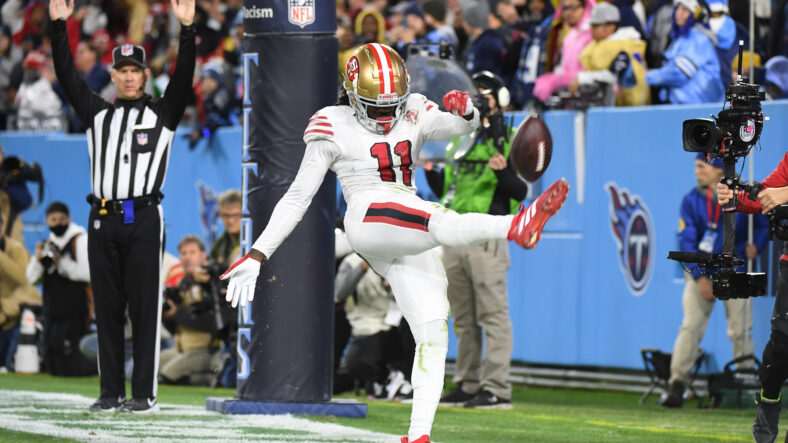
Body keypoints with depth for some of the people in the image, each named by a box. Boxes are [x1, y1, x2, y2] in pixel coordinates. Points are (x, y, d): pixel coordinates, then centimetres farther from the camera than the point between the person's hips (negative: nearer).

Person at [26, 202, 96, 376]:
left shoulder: (81, 240, -8)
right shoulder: (48, 245, 14)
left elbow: (88, 273, -19)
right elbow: (33, 278, 11)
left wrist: (62, 262, -24)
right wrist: (38, 260, -8)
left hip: (75, 314, -7)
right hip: (52, 314, 7)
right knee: (53, 367, 6)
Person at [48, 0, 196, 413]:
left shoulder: (162, 113, 9)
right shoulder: (97, 113, 17)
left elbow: (183, 77, -4)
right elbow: (67, 76, 10)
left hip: (143, 219, -3)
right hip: (103, 220, 3)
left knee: (144, 308, -4)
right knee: (107, 308, 5)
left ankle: (144, 394, -3)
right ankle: (111, 392, 8)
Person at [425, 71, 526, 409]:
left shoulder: (509, 140, 1)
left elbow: (521, 191, -8)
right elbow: (444, 189, 23)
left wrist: (503, 171, -26)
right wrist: (429, 169, 6)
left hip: (487, 237, -7)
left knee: (493, 314, -9)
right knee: (463, 319, 10)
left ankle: (496, 388, -12)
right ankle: (467, 385, 15)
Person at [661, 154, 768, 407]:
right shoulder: (691, 201, 0)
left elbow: (763, 226, 7)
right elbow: (686, 241, -4)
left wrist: (756, 246, -16)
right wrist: (699, 277, -15)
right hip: (701, 271, 1)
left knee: (741, 331, -2)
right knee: (691, 326, -10)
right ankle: (677, 385, -11)